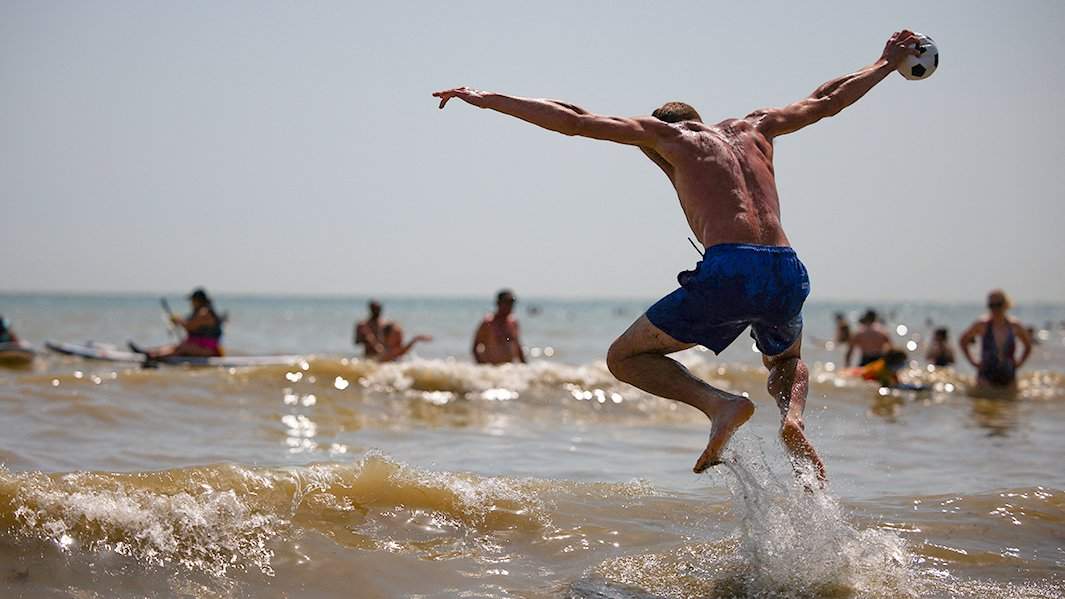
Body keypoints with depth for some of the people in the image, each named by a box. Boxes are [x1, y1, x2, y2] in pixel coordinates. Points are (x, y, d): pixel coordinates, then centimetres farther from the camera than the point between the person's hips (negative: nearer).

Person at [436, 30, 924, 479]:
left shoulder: (666, 133, 16)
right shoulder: (752, 127, 28)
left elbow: (572, 121, 12)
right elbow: (827, 101, 39)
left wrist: (485, 99, 19)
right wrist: (887, 63, 55)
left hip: (729, 270, -5)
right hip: (789, 274, 5)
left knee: (625, 358, 13)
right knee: (787, 360, 37)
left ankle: (720, 404, -12)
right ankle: (792, 417, 2)